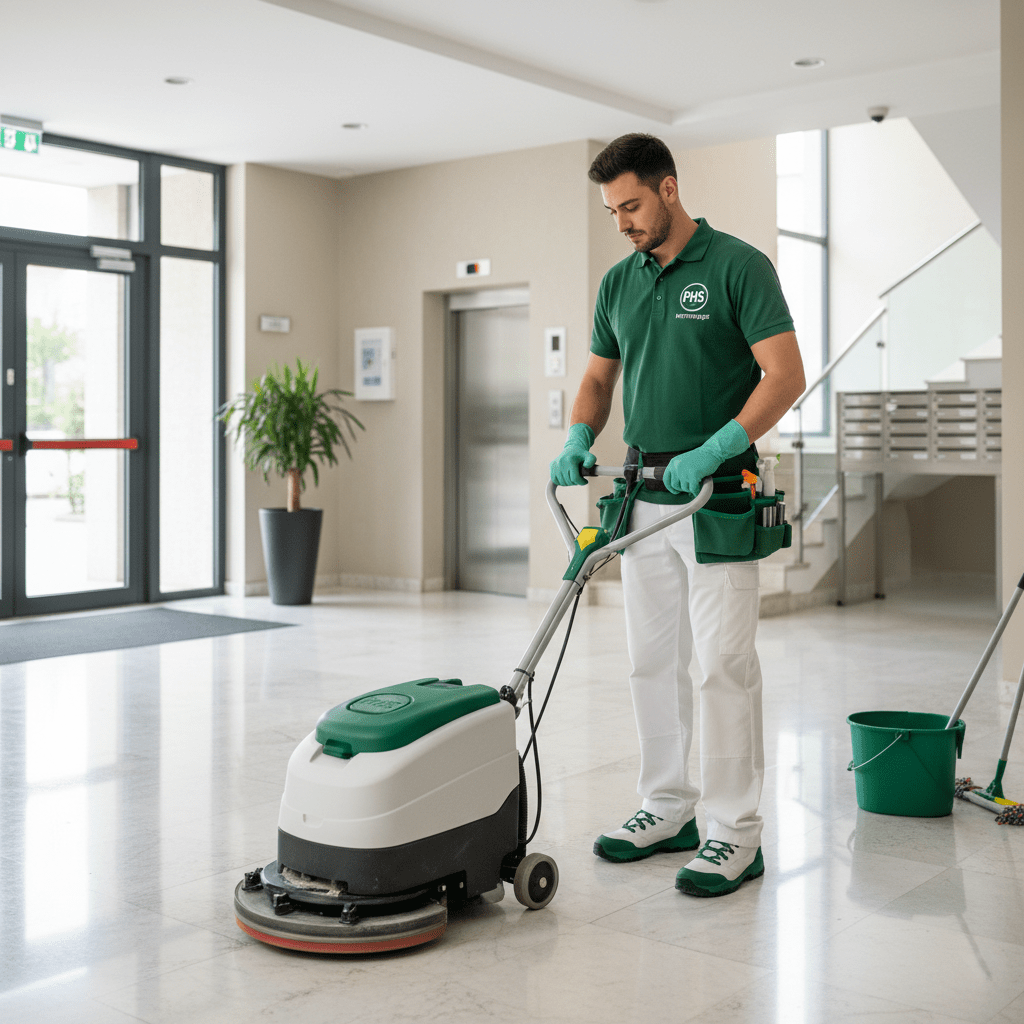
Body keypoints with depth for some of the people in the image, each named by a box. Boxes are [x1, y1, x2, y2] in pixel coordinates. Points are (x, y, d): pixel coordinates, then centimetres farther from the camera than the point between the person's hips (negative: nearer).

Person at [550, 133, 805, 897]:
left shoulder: (738, 265, -8)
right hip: (644, 498, 7)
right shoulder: (618, 282, 12)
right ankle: (668, 809, 23)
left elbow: (787, 375, -14)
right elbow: (598, 379, 18)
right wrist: (579, 442, -2)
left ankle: (736, 832, 3)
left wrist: (714, 449, -23)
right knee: (653, 661, 11)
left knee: (724, 663, -5)